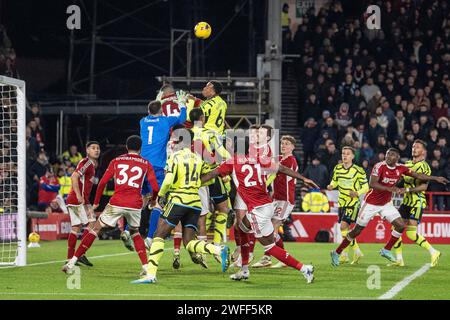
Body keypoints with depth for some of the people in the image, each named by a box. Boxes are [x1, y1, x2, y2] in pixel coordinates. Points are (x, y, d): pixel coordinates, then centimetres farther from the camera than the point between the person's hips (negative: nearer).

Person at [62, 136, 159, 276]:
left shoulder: (116, 161, 12)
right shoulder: (146, 164, 12)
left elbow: (103, 182, 4)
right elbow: (155, 188, 5)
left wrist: (96, 202, 14)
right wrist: (153, 200, 26)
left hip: (117, 203, -1)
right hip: (135, 205, 1)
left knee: (95, 229, 8)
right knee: (135, 233, 25)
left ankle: (72, 262, 2)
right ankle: (146, 267, 13)